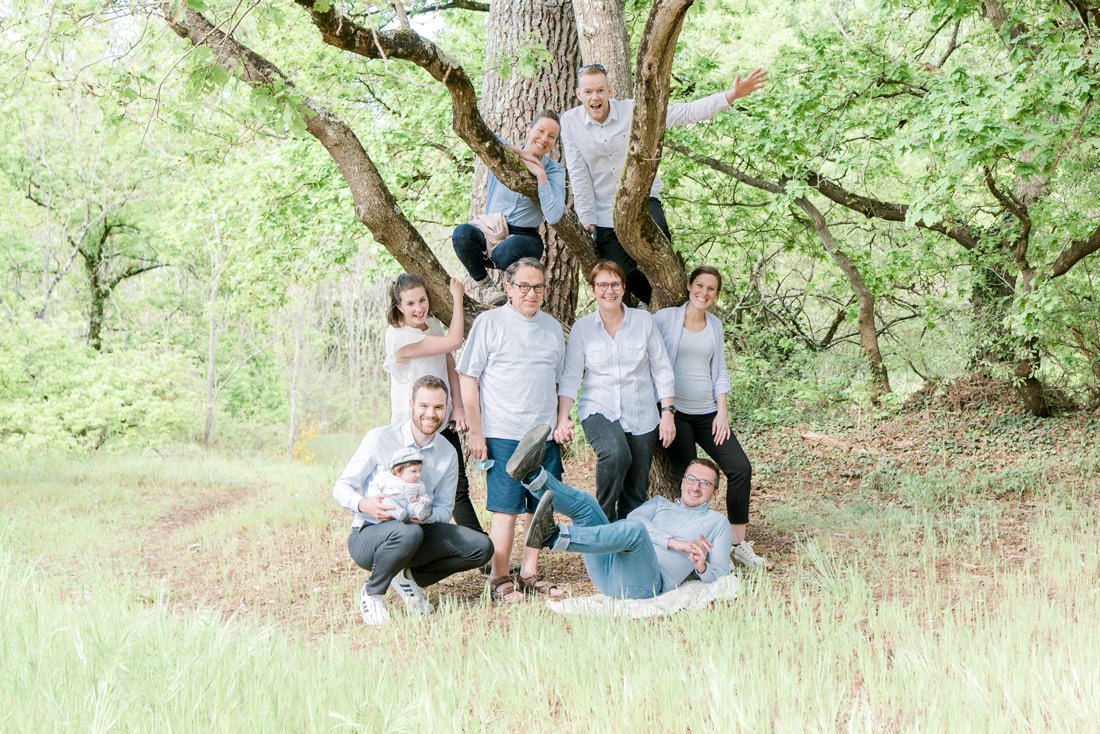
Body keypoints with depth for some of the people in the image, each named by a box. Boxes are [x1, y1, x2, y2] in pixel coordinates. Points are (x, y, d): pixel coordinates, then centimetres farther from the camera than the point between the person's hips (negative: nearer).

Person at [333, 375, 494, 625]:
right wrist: (364, 505, -30)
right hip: (368, 535, -5)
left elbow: (444, 510, 5)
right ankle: (371, 593, -11)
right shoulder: (379, 438, -11)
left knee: (482, 548, -13)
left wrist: (426, 515, -20)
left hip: (416, 530, 5)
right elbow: (341, 487, -7)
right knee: (408, 533, -40)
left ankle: (410, 577, 6)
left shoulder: (447, 453, 2)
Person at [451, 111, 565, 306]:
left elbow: (553, 217, -13)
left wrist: (541, 176, -15)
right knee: (462, 232, -32)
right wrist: (519, 152, -15)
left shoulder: (554, 170, 2)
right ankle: (483, 283, -6)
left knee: (507, 250, -37)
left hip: (526, 238, -1)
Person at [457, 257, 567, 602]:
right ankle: (500, 579, 3)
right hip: (503, 434, -5)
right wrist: (475, 432, -8)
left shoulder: (552, 327, 15)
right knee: (505, 507, -6)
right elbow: (469, 379, -3)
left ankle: (529, 574, 17)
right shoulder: (489, 322, -1)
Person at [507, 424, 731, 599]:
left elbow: (720, 574, 17)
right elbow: (634, 517, 8)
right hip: (608, 570, 5)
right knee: (584, 503, -7)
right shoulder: (661, 504, 32)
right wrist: (674, 542, -7)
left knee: (634, 530, -35)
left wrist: (702, 568, -8)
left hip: (645, 583, -5)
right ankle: (532, 475, -34)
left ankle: (553, 537, -52)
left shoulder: (716, 522, 25)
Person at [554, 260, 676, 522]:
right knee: (616, 454, -33)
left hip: (641, 415, 2)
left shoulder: (643, 321, 3)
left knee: (636, 492, 3)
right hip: (599, 411, -2)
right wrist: (562, 419, -11)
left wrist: (667, 413, 0)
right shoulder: (582, 328, 2)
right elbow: (570, 377, 1)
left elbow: (662, 369, 7)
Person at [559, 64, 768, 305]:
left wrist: (732, 95, -17)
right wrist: (587, 220, -4)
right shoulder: (570, 122, -5)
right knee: (624, 278, -7)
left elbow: (684, 112, -8)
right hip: (606, 215, 1)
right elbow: (578, 175, -2)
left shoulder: (633, 110, -6)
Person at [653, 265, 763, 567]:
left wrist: (722, 412, 4)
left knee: (740, 468, -6)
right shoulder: (665, 318, -3)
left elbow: (720, 372, 15)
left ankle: (738, 543, 4)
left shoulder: (715, 325, 13)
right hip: (675, 411, -5)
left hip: (707, 412, 5)